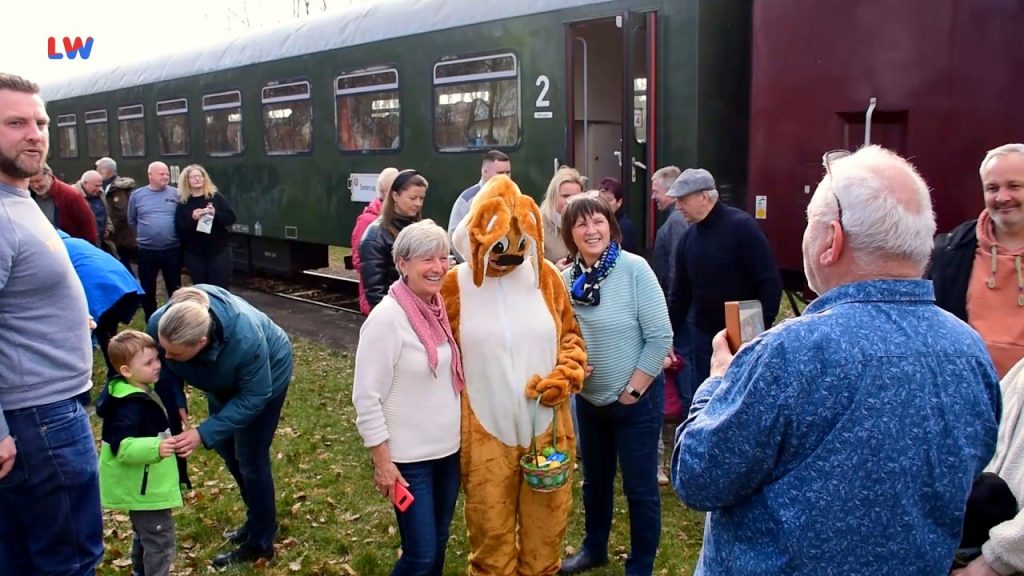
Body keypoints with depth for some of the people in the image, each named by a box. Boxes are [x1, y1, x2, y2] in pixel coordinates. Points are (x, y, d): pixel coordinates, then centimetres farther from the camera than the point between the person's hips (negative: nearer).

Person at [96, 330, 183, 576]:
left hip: (144, 485, 11)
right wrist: (156, 448, -46)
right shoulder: (130, 407, -28)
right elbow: (123, 447, -35)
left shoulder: (143, 392, 5)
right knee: (159, 539, -2)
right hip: (143, 488, -11)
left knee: (145, 534, 27)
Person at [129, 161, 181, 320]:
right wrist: (144, 234, 10)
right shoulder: (137, 195, 1)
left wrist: (176, 235, 0)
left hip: (173, 250, -1)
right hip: (147, 251, 1)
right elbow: (131, 221, 11)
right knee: (148, 290, 10)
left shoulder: (176, 194, -2)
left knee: (174, 288, 10)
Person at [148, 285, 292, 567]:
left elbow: (253, 397, -31)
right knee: (225, 446, 15)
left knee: (249, 457, -2)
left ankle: (259, 543, 16)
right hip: (225, 377, 6)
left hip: (266, 372, -6)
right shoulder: (159, 324, -32)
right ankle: (261, 520, 35)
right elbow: (164, 370, -12)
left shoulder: (245, 339, -45)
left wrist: (203, 434, -37)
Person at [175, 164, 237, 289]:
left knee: (221, 289, 0)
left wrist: (215, 213, -21)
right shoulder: (183, 203, 4)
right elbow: (179, 230, -2)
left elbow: (231, 218, -3)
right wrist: (192, 219, -18)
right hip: (194, 254, 1)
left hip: (219, 251, -1)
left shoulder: (216, 197, 1)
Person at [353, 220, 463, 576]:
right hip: (409, 458, -7)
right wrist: (382, 462, -16)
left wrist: (462, 433, 14)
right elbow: (367, 398, -18)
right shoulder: (387, 318, -20)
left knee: (438, 545, 18)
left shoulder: (442, 308, 2)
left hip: (449, 450, 7)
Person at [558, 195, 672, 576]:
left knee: (639, 486, 8)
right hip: (589, 398, 5)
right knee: (595, 480, 22)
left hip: (637, 399, -5)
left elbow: (660, 338, -17)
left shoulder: (634, 269, -17)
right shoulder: (566, 279, -4)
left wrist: (632, 392, -14)